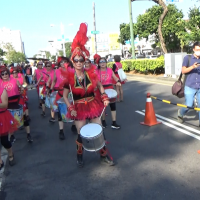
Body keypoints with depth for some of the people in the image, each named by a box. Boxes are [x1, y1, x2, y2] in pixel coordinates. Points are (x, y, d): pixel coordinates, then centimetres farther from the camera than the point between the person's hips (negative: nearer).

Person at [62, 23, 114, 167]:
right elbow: (65, 96, -3)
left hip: (93, 106, 2)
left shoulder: (91, 74, -6)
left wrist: (104, 97, -2)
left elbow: (100, 86, 12)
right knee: (81, 134, 4)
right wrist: (71, 108, -15)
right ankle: (80, 157, 30)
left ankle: (104, 155, 26)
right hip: (79, 109, -2)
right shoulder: (69, 78, -10)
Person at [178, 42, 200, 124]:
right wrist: (192, 67, -22)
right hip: (190, 87, -2)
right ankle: (180, 113, 30)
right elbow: (183, 71, -6)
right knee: (188, 106, -1)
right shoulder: (187, 58, 0)